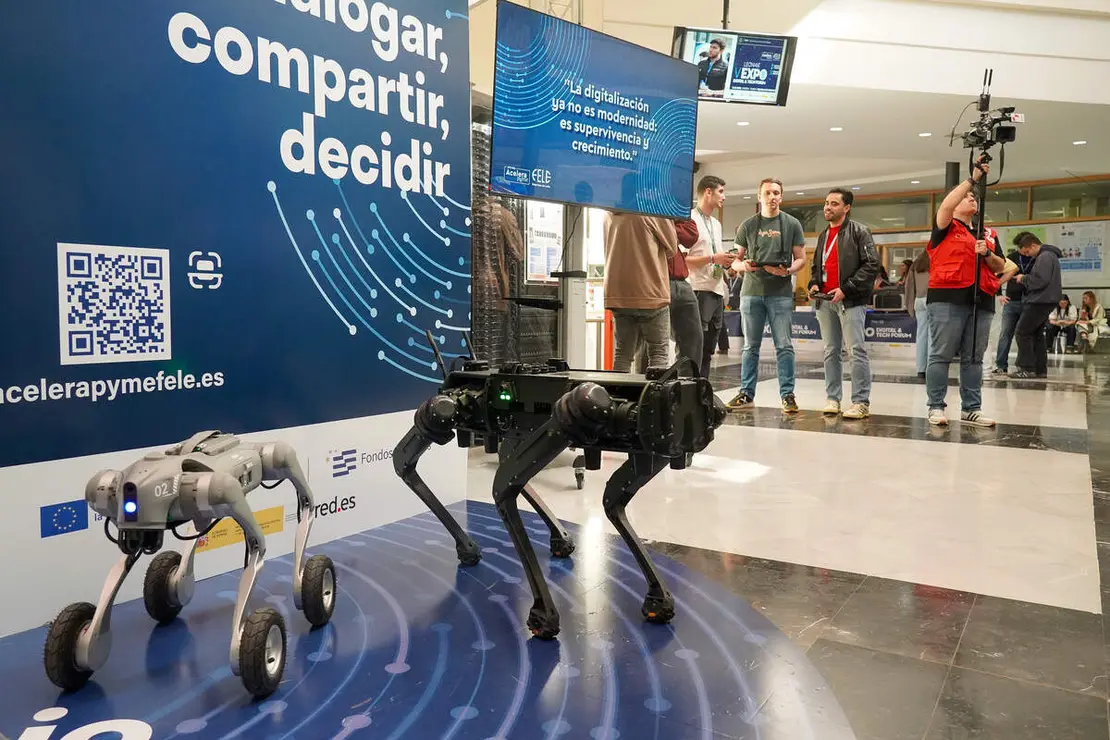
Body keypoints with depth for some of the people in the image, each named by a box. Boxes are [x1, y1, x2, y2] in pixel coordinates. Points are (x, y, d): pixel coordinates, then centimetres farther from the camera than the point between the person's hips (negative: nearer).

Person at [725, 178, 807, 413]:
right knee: (750, 346, 7)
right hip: (751, 291, 2)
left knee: (784, 346, -2)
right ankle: (747, 394, 13)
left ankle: (787, 395, 4)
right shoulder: (747, 225, 10)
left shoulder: (792, 224, 7)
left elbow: (801, 259, 6)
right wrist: (742, 265, -12)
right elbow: (736, 259, 11)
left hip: (781, 293, -1)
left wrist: (788, 271, -15)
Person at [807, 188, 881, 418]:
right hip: (825, 301, 7)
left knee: (856, 351, -8)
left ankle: (861, 402, -4)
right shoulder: (823, 235, 19)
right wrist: (814, 283, 6)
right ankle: (833, 398, 15)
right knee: (831, 352, 9)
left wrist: (846, 289, -16)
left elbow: (872, 264, -11)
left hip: (851, 301, -7)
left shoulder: (859, 231, -3)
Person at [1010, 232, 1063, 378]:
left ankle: (1027, 368, -8)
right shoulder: (1047, 255, 19)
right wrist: (1025, 278, 8)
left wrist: (1023, 278, -8)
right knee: (1037, 334, 13)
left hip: (1040, 301, -11)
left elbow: (1040, 280, -23)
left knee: (1022, 332, -8)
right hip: (1043, 301, 11)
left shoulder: (1045, 256, -14)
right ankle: (1040, 370, 16)